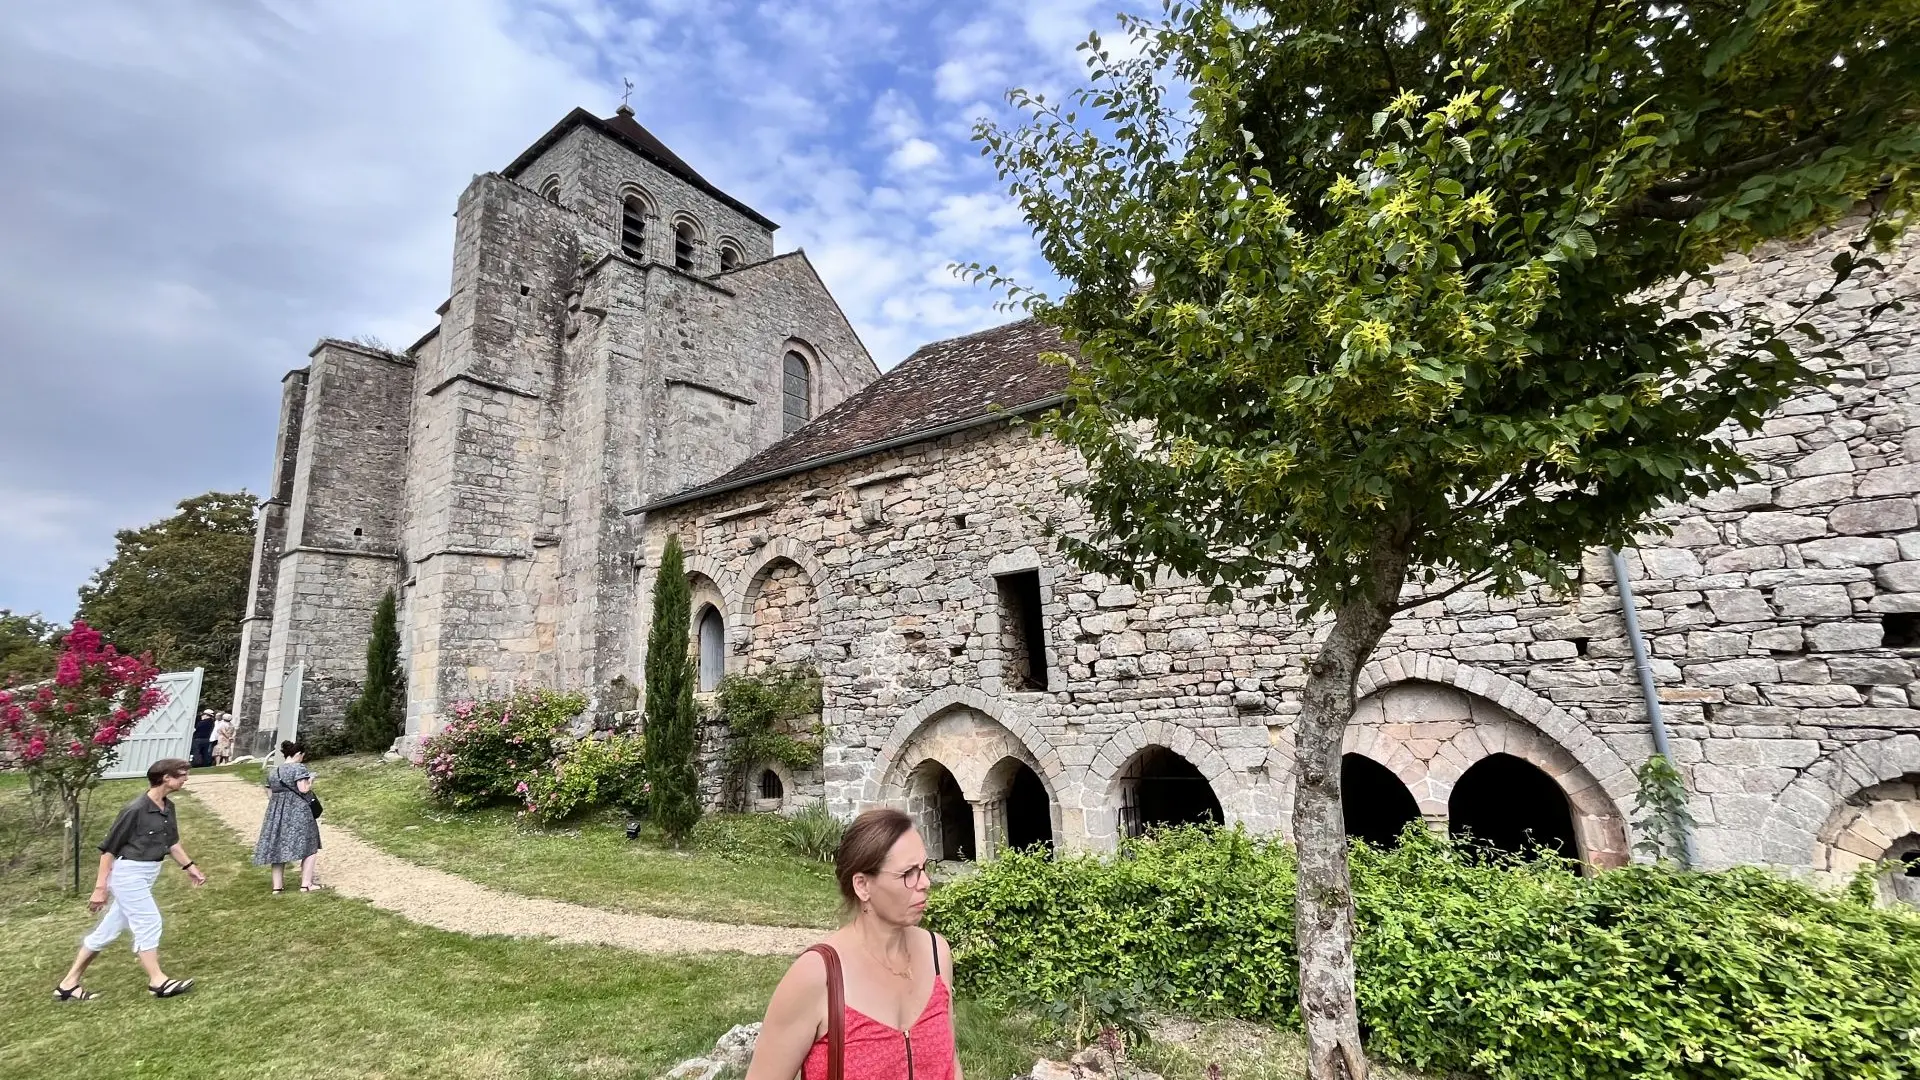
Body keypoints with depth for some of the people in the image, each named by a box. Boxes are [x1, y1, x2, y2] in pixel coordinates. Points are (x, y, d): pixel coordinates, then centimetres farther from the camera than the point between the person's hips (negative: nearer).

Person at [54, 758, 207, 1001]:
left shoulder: (168, 807, 4)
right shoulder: (135, 810, -22)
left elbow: (172, 842, 17)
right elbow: (108, 848, -15)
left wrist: (189, 866, 19)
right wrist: (100, 887, -14)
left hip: (145, 875, 8)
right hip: (129, 874, -8)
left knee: (110, 928, 15)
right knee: (149, 923, -3)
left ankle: (68, 984, 27)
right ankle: (157, 981, 5)